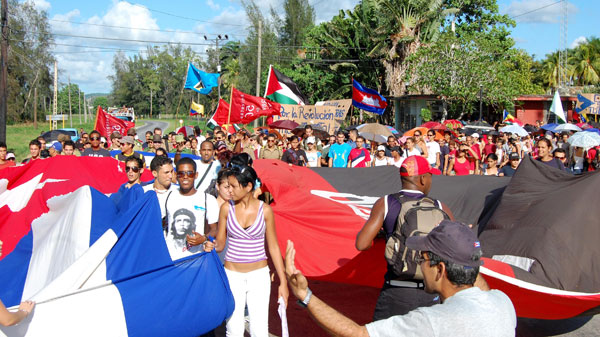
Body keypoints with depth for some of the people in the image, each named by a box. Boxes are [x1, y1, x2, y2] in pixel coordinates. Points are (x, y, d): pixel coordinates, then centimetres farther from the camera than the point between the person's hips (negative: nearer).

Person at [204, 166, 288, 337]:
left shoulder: (265, 210, -5)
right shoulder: (226, 208, -2)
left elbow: (273, 247, 1)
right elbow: (220, 243, 5)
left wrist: (283, 281, 1)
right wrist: (211, 246, -19)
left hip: (259, 274, -1)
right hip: (232, 274, 1)